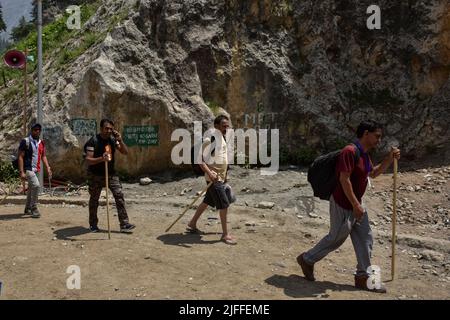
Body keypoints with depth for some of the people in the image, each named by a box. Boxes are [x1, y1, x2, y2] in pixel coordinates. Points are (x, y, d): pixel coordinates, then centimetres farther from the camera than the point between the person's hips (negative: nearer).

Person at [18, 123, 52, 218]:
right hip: (28, 169, -7)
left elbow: (43, 156, 18)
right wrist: (21, 172, -18)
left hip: (37, 170, 7)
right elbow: (20, 157, -11)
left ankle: (27, 209, 27)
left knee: (31, 189, 15)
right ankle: (34, 208, -14)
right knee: (36, 185, -23)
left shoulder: (41, 143, 11)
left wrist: (48, 167, 4)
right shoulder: (25, 141, -8)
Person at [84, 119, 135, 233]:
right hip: (95, 175, -4)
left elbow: (125, 152, -1)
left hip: (110, 173, 4)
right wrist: (101, 158, -40)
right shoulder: (93, 141, -16)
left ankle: (124, 224, -7)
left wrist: (120, 140, -15)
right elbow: (88, 160, -22)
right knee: (94, 199, 9)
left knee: (119, 196, -8)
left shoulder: (113, 139, 0)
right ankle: (93, 224, 27)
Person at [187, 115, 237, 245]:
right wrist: (210, 173, -31)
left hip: (221, 177, 9)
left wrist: (224, 175, 24)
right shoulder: (210, 139, -16)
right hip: (214, 178, -9)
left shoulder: (222, 139, 12)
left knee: (207, 201, 18)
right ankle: (225, 234, 3)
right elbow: (200, 159, -20)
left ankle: (192, 224, 32)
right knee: (224, 204, -8)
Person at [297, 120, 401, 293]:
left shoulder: (364, 154, 10)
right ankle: (307, 259, 24)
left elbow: (373, 173, 24)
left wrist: (390, 159, 12)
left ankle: (363, 278, 19)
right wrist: (355, 204, -25)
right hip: (343, 205, -10)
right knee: (336, 238, 4)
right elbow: (344, 179, -27)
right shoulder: (350, 151, -22)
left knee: (365, 238, 9)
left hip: (355, 203, 10)